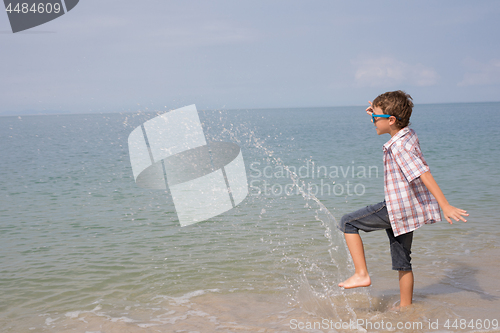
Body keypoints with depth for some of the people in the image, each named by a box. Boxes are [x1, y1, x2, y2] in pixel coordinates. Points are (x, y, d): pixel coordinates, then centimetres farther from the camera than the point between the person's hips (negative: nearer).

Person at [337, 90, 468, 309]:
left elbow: (424, 174, -28)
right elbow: (396, 127, 34)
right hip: (410, 209, 9)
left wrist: (445, 206, -32)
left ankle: (361, 274, -1)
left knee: (348, 223, 1)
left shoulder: (399, 146, -21)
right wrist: (378, 114, 20)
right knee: (402, 261, 16)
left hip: (398, 208, -9)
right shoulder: (409, 134, 7)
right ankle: (405, 308, 25)